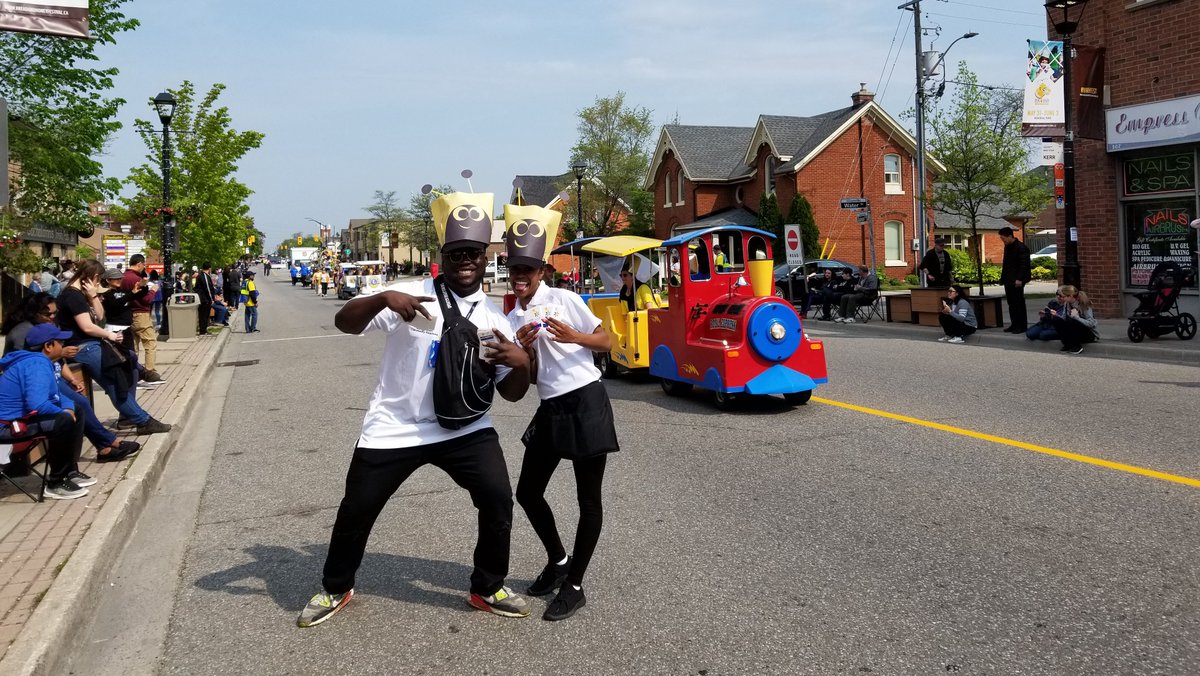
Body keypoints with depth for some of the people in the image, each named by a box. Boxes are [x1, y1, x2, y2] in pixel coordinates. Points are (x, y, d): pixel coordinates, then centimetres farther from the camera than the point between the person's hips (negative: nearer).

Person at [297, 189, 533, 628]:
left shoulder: (493, 318, 1)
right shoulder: (412, 295, -8)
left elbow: (511, 393, 3)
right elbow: (344, 323, -15)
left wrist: (521, 364, -20)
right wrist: (384, 298, -34)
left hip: (464, 427, 2)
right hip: (394, 428, -2)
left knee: (499, 500, -10)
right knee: (357, 509, 7)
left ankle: (487, 589, 15)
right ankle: (335, 589, 35)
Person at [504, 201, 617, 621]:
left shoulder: (565, 300, -5)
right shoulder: (513, 320, 9)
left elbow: (607, 342, -4)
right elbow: (523, 378, 8)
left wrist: (573, 337, -21)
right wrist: (524, 351, -11)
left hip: (586, 403, -6)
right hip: (550, 409, 6)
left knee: (589, 498, 0)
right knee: (528, 492, 12)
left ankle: (575, 586, 14)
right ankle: (557, 561, 35)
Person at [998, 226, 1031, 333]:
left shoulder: (1021, 247, -12)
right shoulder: (1007, 246, 15)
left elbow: (1024, 264, -16)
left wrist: (1019, 279, -22)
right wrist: (1003, 278, 13)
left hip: (1016, 281, -8)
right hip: (1008, 280, 9)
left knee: (1019, 303, -3)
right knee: (1011, 303, 10)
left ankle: (1022, 326, 2)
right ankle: (1014, 324, 17)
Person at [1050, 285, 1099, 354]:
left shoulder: (1084, 304, -21)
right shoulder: (1067, 304, -3)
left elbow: (1090, 323, -27)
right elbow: (1064, 319, 1)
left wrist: (1076, 316, -32)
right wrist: (1056, 315, -15)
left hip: (1091, 334, -6)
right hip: (1076, 332, 7)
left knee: (1071, 321, -34)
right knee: (1055, 319, -12)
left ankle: (1077, 346, -16)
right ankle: (1067, 345, -8)